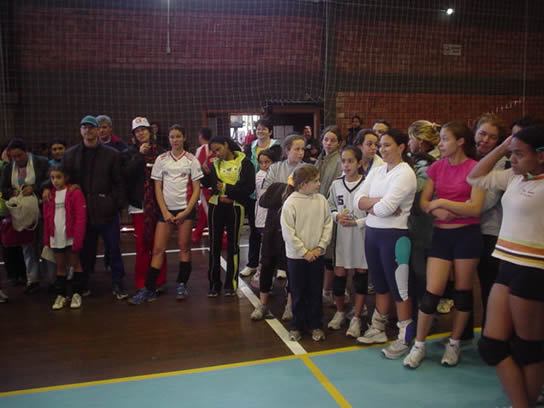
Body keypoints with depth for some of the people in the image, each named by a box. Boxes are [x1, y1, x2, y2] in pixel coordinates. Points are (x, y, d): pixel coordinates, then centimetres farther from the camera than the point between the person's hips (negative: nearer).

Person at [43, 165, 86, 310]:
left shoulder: (75, 192, -10)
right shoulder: (49, 195, 7)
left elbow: (81, 217, -14)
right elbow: (47, 218, 10)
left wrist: (78, 238, -18)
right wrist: (46, 239, 7)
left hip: (71, 236, -5)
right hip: (56, 237, 5)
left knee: (75, 264, 8)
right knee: (60, 266, 13)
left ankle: (76, 293, 18)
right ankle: (60, 295, 21)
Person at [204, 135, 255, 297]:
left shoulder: (244, 163, -3)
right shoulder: (215, 163, 10)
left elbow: (249, 187, -12)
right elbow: (208, 184, 0)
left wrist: (226, 188, -11)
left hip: (235, 207, -3)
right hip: (216, 207, 3)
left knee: (233, 245, 6)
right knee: (214, 245, 5)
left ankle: (231, 284, 17)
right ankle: (214, 284, 15)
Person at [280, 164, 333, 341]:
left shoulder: (321, 200, -3)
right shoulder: (291, 202, -14)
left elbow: (327, 225, 1)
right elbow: (288, 232, -13)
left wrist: (320, 247, -8)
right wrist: (304, 251, -13)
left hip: (316, 254, 3)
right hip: (296, 256, -3)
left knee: (316, 292, 12)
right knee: (298, 293, 10)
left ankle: (316, 325, 26)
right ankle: (296, 326, 25)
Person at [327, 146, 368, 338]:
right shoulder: (336, 184, 5)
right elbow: (330, 207, 14)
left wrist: (357, 222, -17)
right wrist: (337, 216, -6)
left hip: (362, 234, -3)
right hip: (342, 234, 4)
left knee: (361, 274, 4)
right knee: (339, 273, 6)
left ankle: (356, 318, 16)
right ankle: (340, 312, 28)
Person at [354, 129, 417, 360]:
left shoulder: (405, 173, -12)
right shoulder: (376, 171, 11)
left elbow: (386, 208, -22)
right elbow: (357, 200, 1)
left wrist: (370, 205, -4)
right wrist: (378, 202, -15)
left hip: (394, 235, -7)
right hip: (371, 232, 7)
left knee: (399, 288, 2)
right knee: (380, 284, 18)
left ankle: (405, 338, 15)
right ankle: (378, 329, 31)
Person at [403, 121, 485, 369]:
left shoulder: (475, 168, -7)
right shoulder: (436, 167, 6)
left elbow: (476, 208, -15)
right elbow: (423, 202, 4)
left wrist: (441, 202, -14)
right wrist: (436, 210, -17)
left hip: (467, 235, -2)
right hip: (441, 234, 3)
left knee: (462, 290, 9)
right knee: (432, 291, 0)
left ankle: (454, 344, 25)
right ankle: (419, 345, 12)